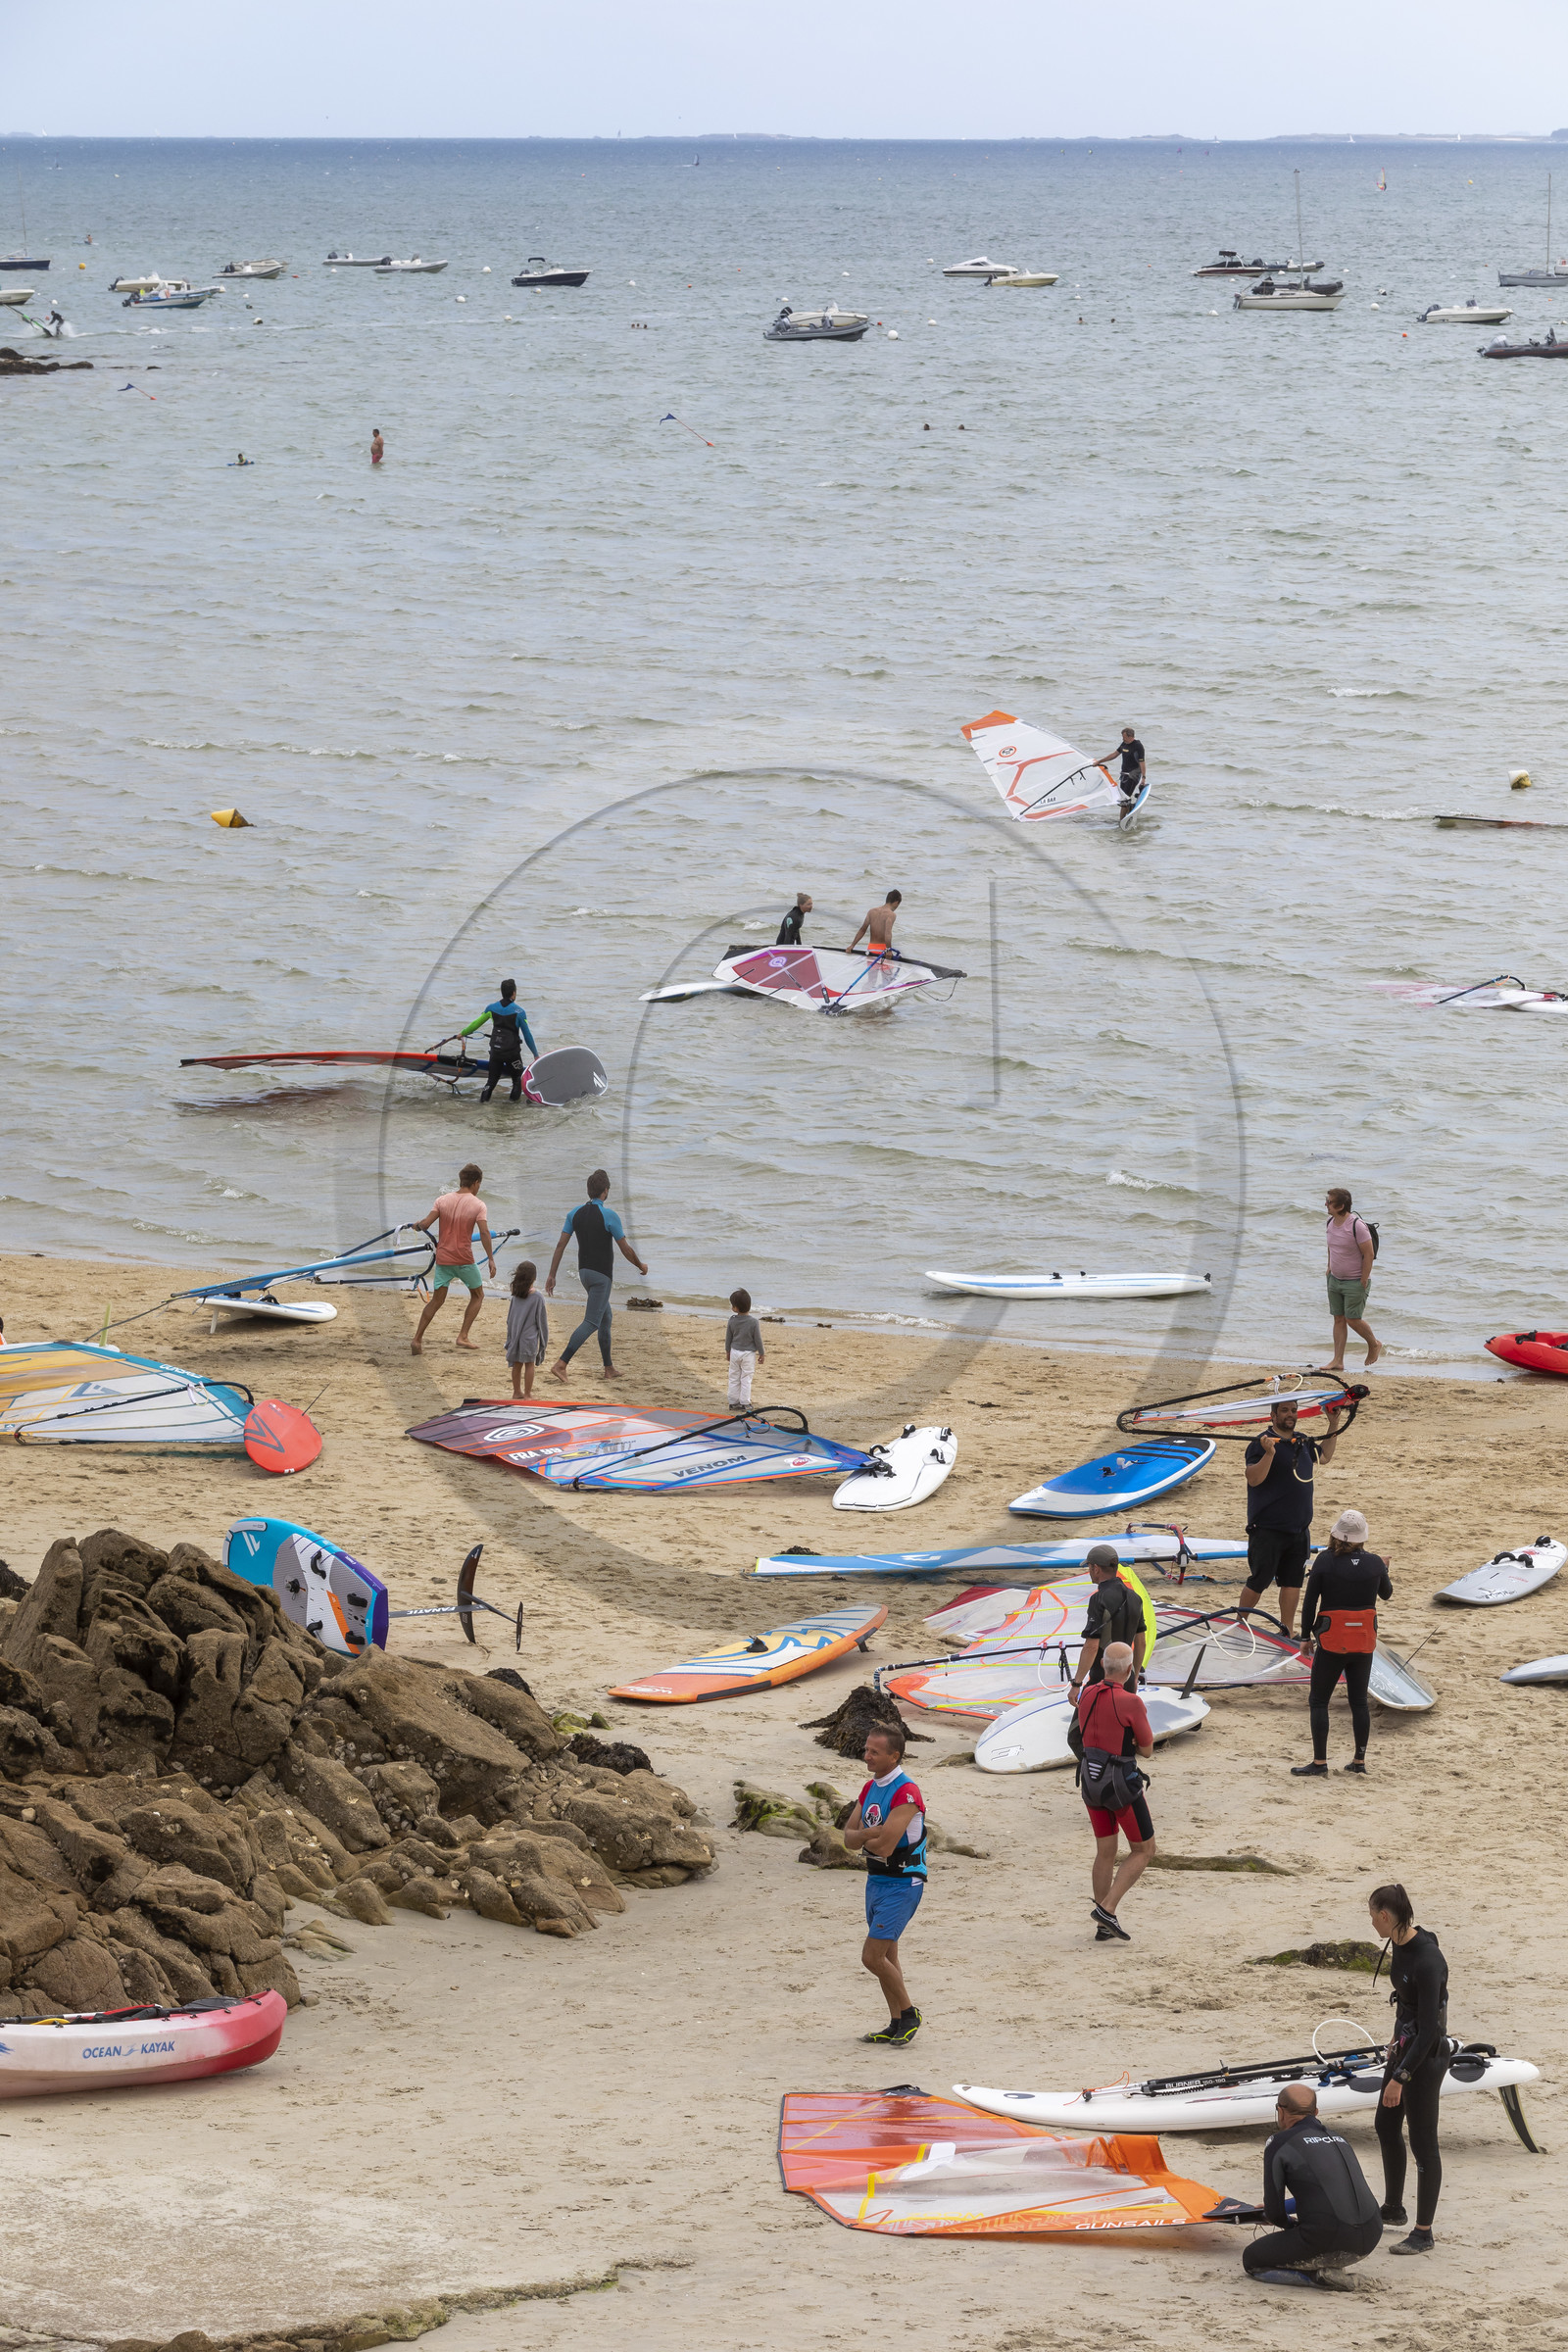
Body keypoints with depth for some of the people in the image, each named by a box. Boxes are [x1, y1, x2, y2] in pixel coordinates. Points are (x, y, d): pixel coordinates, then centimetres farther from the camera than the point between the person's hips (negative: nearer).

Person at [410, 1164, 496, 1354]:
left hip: (442, 1258, 3)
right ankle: (463, 1336, 7)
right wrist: (491, 1259, -16)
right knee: (477, 1295, 17)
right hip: (464, 1260, -3)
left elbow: (425, 1224, -6)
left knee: (436, 1301, 11)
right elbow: (484, 1233, -17)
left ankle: (417, 1339, 0)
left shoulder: (443, 1200, 2)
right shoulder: (478, 1205, -6)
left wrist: (417, 1226, 17)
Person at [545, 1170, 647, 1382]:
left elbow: (561, 1244, 1)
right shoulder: (609, 1216, -15)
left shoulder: (576, 1213, 3)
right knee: (591, 1322, -9)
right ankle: (561, 1364, -22)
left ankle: (609, 1369, 24)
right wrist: (641, 1266, 10)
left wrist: (551, 1275, 5)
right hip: (601, 1275, -7)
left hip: (584, 1272, 7)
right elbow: (625, 1249, -9)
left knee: (605, 1318, 20)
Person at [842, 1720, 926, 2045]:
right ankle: (897, 2024, 22)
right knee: (886, 1957, 13)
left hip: (901, 1885, -9)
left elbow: (884, 1846, -26)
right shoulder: (870, 1788, 8)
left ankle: (909, 2014, 6)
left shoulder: (906, 1793, -21)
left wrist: (864, 1840, -6)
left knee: (872, 1956, -11)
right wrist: (871, 1833, -17)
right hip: (876, 1881, 9)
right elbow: (849, 1838, 4)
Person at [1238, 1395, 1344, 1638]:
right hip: (1267, 1530, -7)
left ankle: (1286, 1633, 17)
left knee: (1293, 1581, 9)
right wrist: (1269, 1454, -35)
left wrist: (1334, 1426, 20)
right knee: (1258, 1582, -1)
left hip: (1299, 1529, 7)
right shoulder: (1261, 1443, -12)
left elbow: (1324, 1457, 30)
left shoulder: (1303, 1442, 11)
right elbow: (1253, 1478, -21)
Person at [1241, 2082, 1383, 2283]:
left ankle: (1318, 2275, -4)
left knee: (1251, 2259, 16)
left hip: (1328, 2242, -7)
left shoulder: (1279, 2145, 0)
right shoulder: (1339, 2140, 21)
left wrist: (1287, 2223, 27)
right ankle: (1331, 2268, 9)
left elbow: (1274, 2212, 3)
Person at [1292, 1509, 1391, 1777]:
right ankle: (1359, 1760, 17)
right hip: (1364, 1643, 3)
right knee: (1359, 1701, 13)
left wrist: (1305, 1635, 4)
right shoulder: (1374, 1563, -3)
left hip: (1331, 1643, -3)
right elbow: (1386, 1594, 16)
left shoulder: (1325, 1561, -11)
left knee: (1318, 1701, 5)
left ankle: (1320, 1762, 2)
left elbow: (1310, 1601, -8)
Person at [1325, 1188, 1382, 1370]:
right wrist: (1330, 1267, 17)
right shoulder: (1331, 1223, 3)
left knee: (1353, 1319, -6)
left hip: (1355, 1281, -7)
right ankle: (1338, 1361, 7)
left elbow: (1369, 1255, -19)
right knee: (1339, 1319, 6)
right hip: (1335, 1280, 7)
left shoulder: (1357, 1226, -21)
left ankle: (1374, 1344, 22)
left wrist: (1363, 1282, -17)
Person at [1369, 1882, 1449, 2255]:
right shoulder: (1399, 1947, 1)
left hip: (1426, 2056, -10)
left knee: (1422, 2142, 0)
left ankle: (1423, 2234, 10)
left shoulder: (1427, 1961, -28)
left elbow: (1429, 2028, -26)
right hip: (1404, 2048, 10)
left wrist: (1400, 2077, -25)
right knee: (1386, 2127, 23)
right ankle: (1393, 2208, 41)